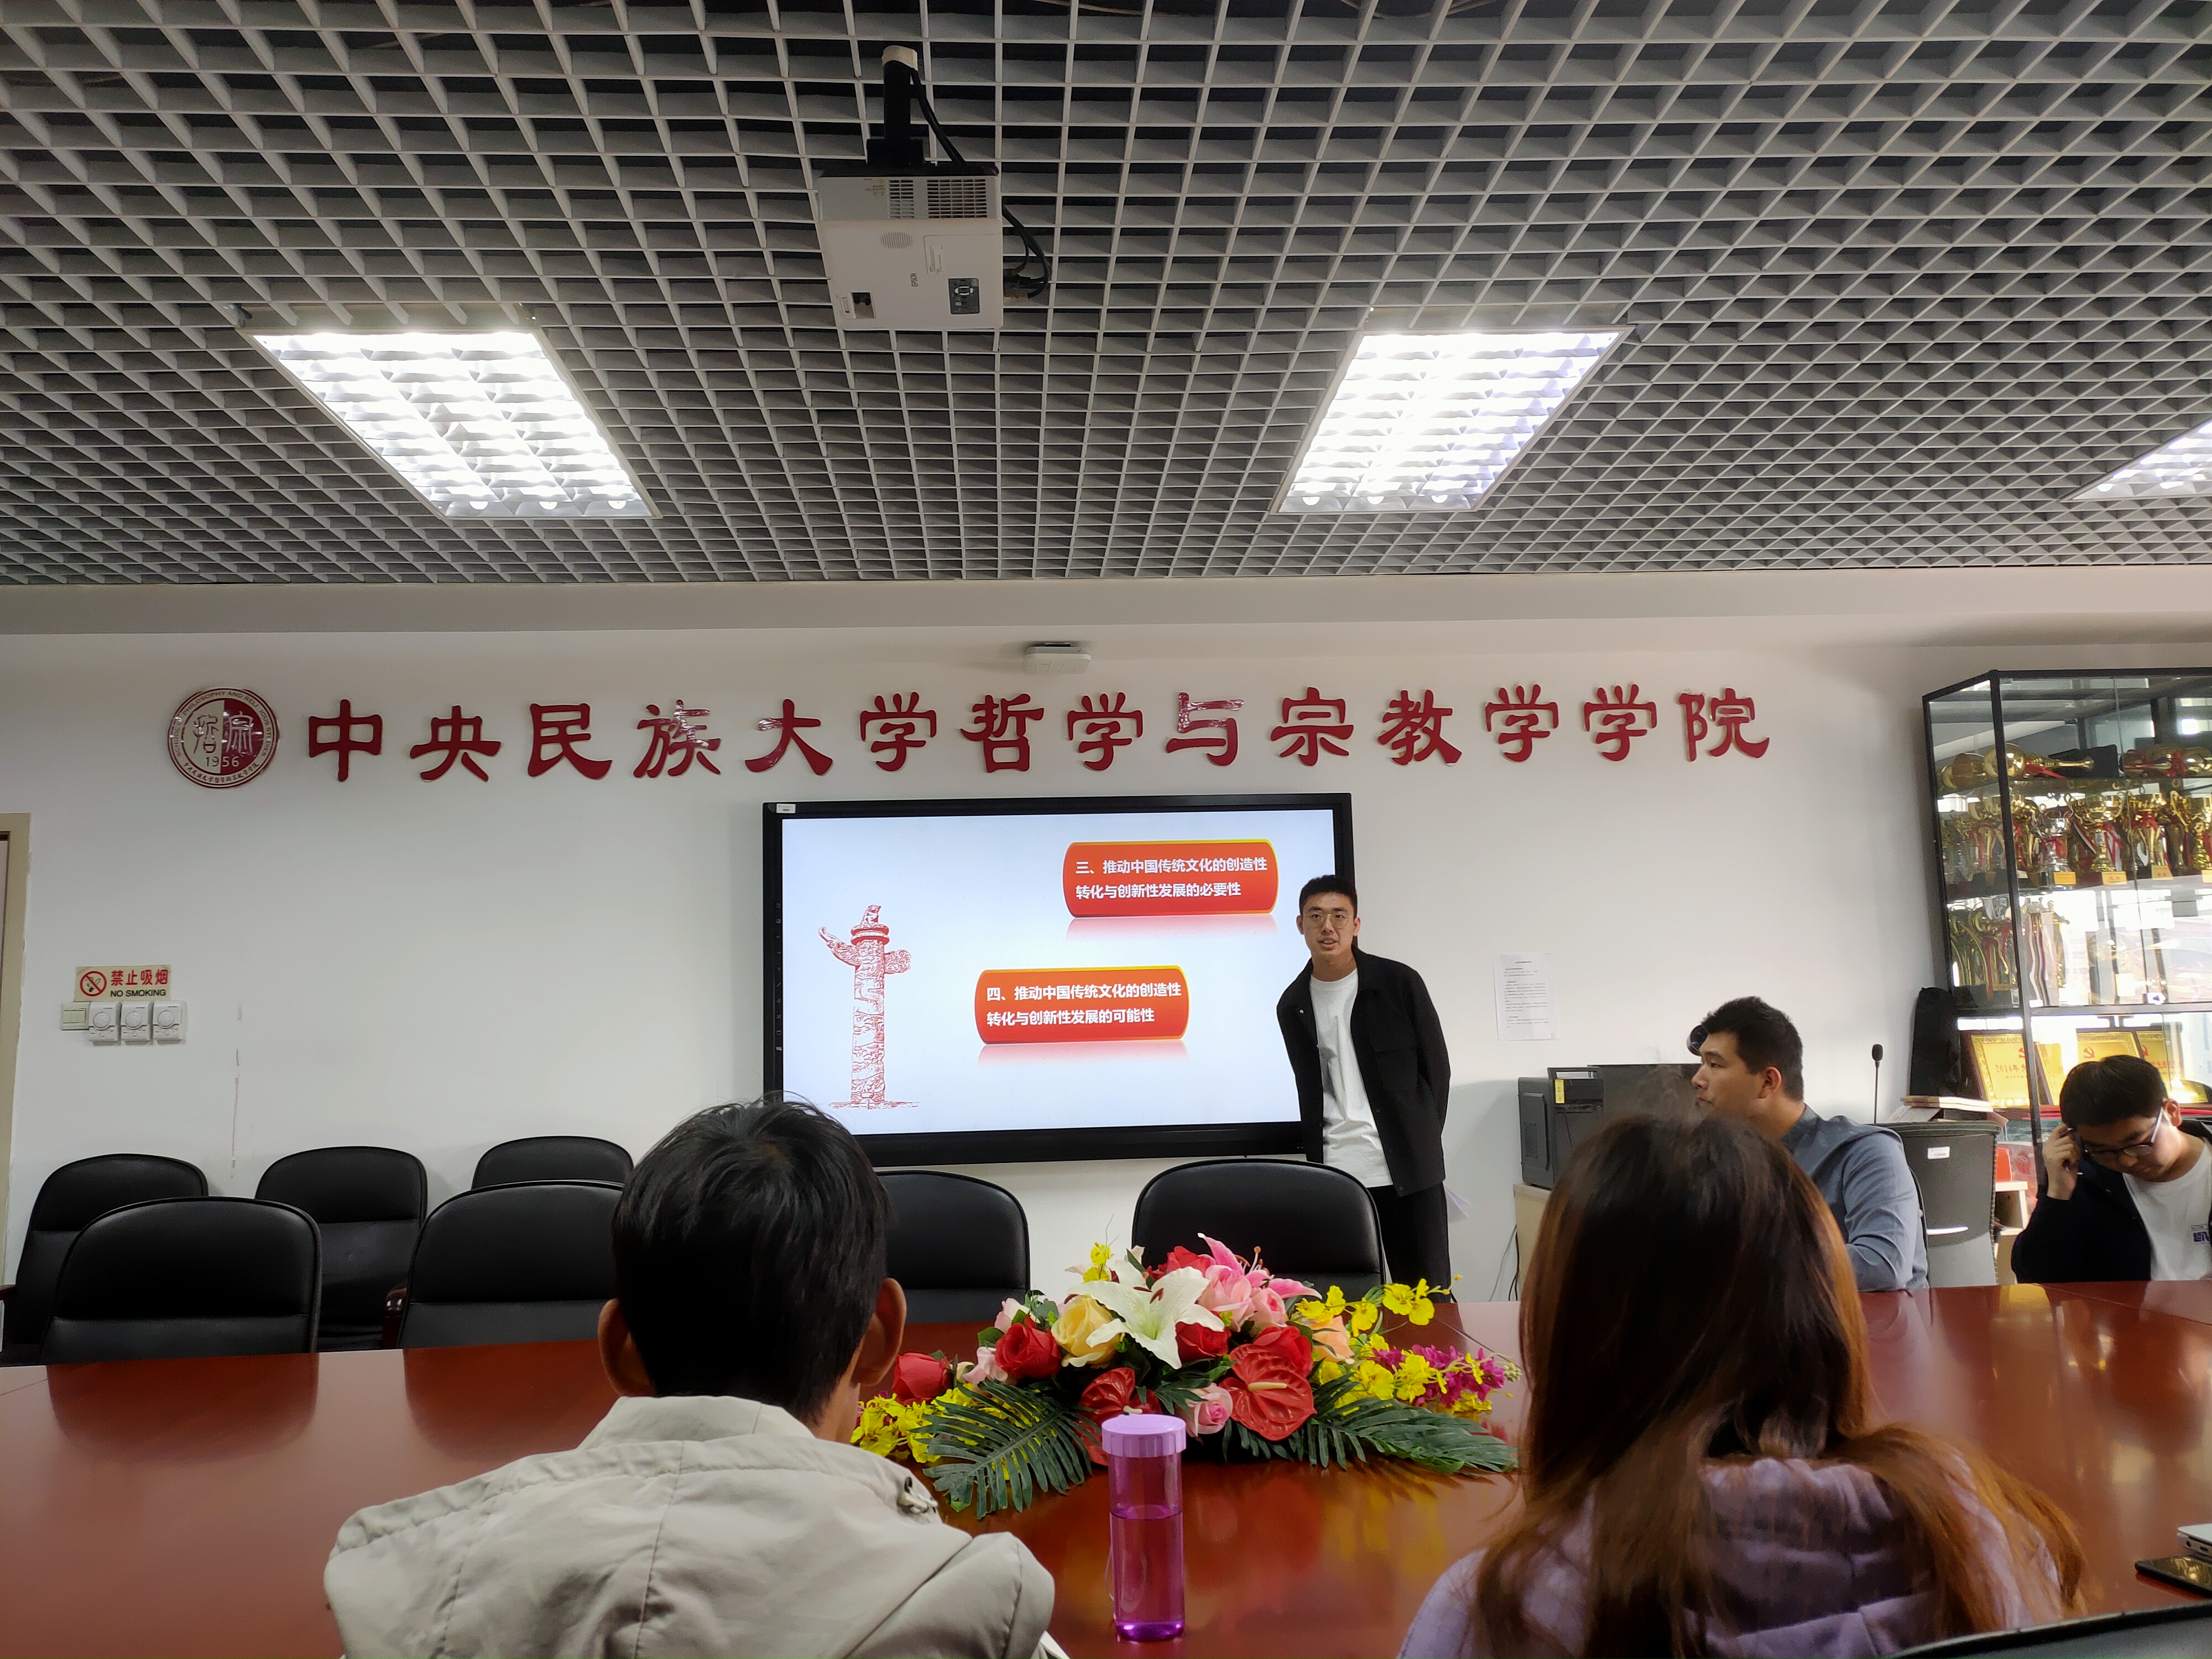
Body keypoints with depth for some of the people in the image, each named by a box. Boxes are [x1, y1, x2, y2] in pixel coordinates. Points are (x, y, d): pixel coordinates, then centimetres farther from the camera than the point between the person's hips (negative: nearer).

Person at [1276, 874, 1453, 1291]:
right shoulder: (1292, 1005, 9)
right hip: (1335, 1172, 2)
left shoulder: (1400, 982, -1)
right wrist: (1316, 1158, 9)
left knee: (1429, 1295, 2)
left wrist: (1421, 1141, 3)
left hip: (1408, 1168, -2)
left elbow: (1436, 1068, 4)